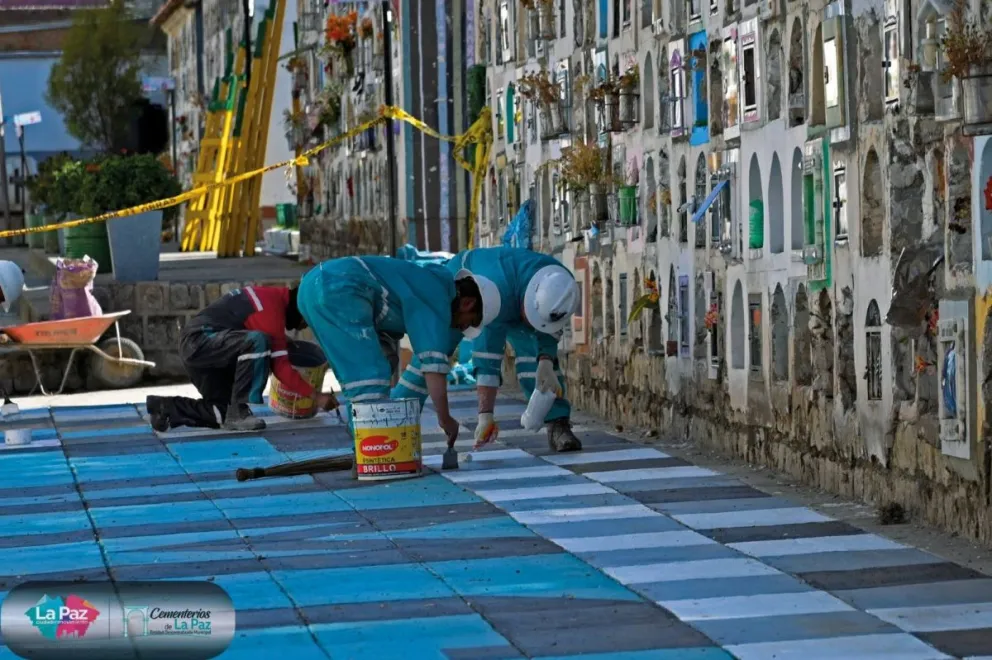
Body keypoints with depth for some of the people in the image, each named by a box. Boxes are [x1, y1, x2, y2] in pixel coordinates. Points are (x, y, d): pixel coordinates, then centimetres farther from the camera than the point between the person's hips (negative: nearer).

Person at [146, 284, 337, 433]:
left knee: (225, 412, 8)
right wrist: (316, 396, -14)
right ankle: (238, 413, -23)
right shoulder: (271, 309, -16)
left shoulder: (273, 297, 14)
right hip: (199, 340, -10)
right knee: (258, 342, -30)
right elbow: (280, 366, -18)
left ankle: (165, 407, 13)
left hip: (193, 346, 10)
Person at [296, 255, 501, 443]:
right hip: (338, 289, -10)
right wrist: (445, 418, -2)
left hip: (314, 284, 10)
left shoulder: (427, 285, 26)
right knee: (370, 374, -8)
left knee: (357, 374, 16)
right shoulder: (437, 300, -1)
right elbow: (433, 364, -8)